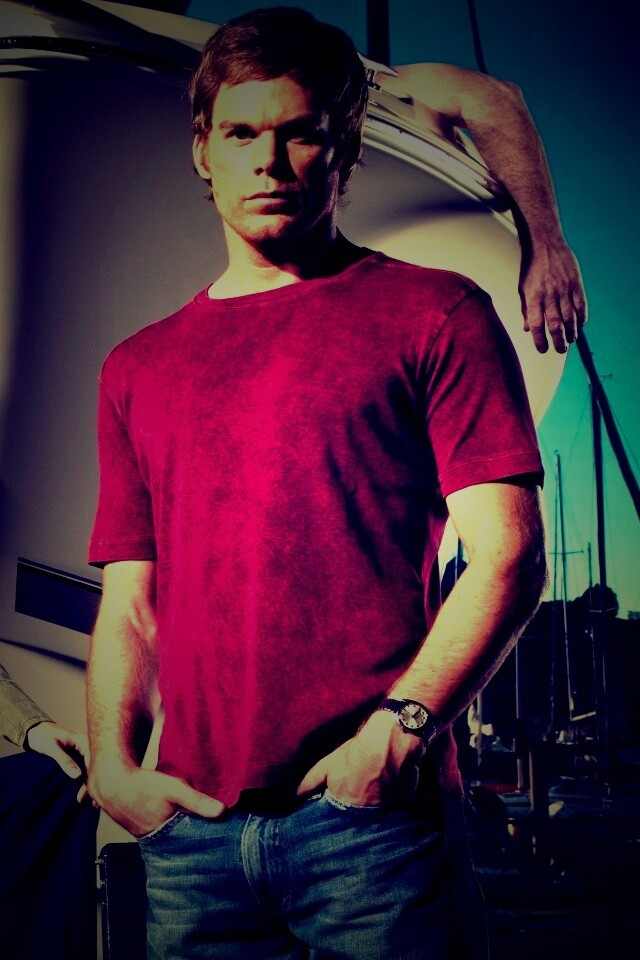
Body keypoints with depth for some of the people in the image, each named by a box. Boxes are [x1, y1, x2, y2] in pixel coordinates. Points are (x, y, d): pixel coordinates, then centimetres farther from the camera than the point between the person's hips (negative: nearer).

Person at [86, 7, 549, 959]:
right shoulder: (137, 367, 17)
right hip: (190, 827, 4)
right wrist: (113, 762, 1)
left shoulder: (434, 313, 4)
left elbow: (508, 556, -4)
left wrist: (399, 728, -14)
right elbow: (128, 602, 16)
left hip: (375, 815, -3)